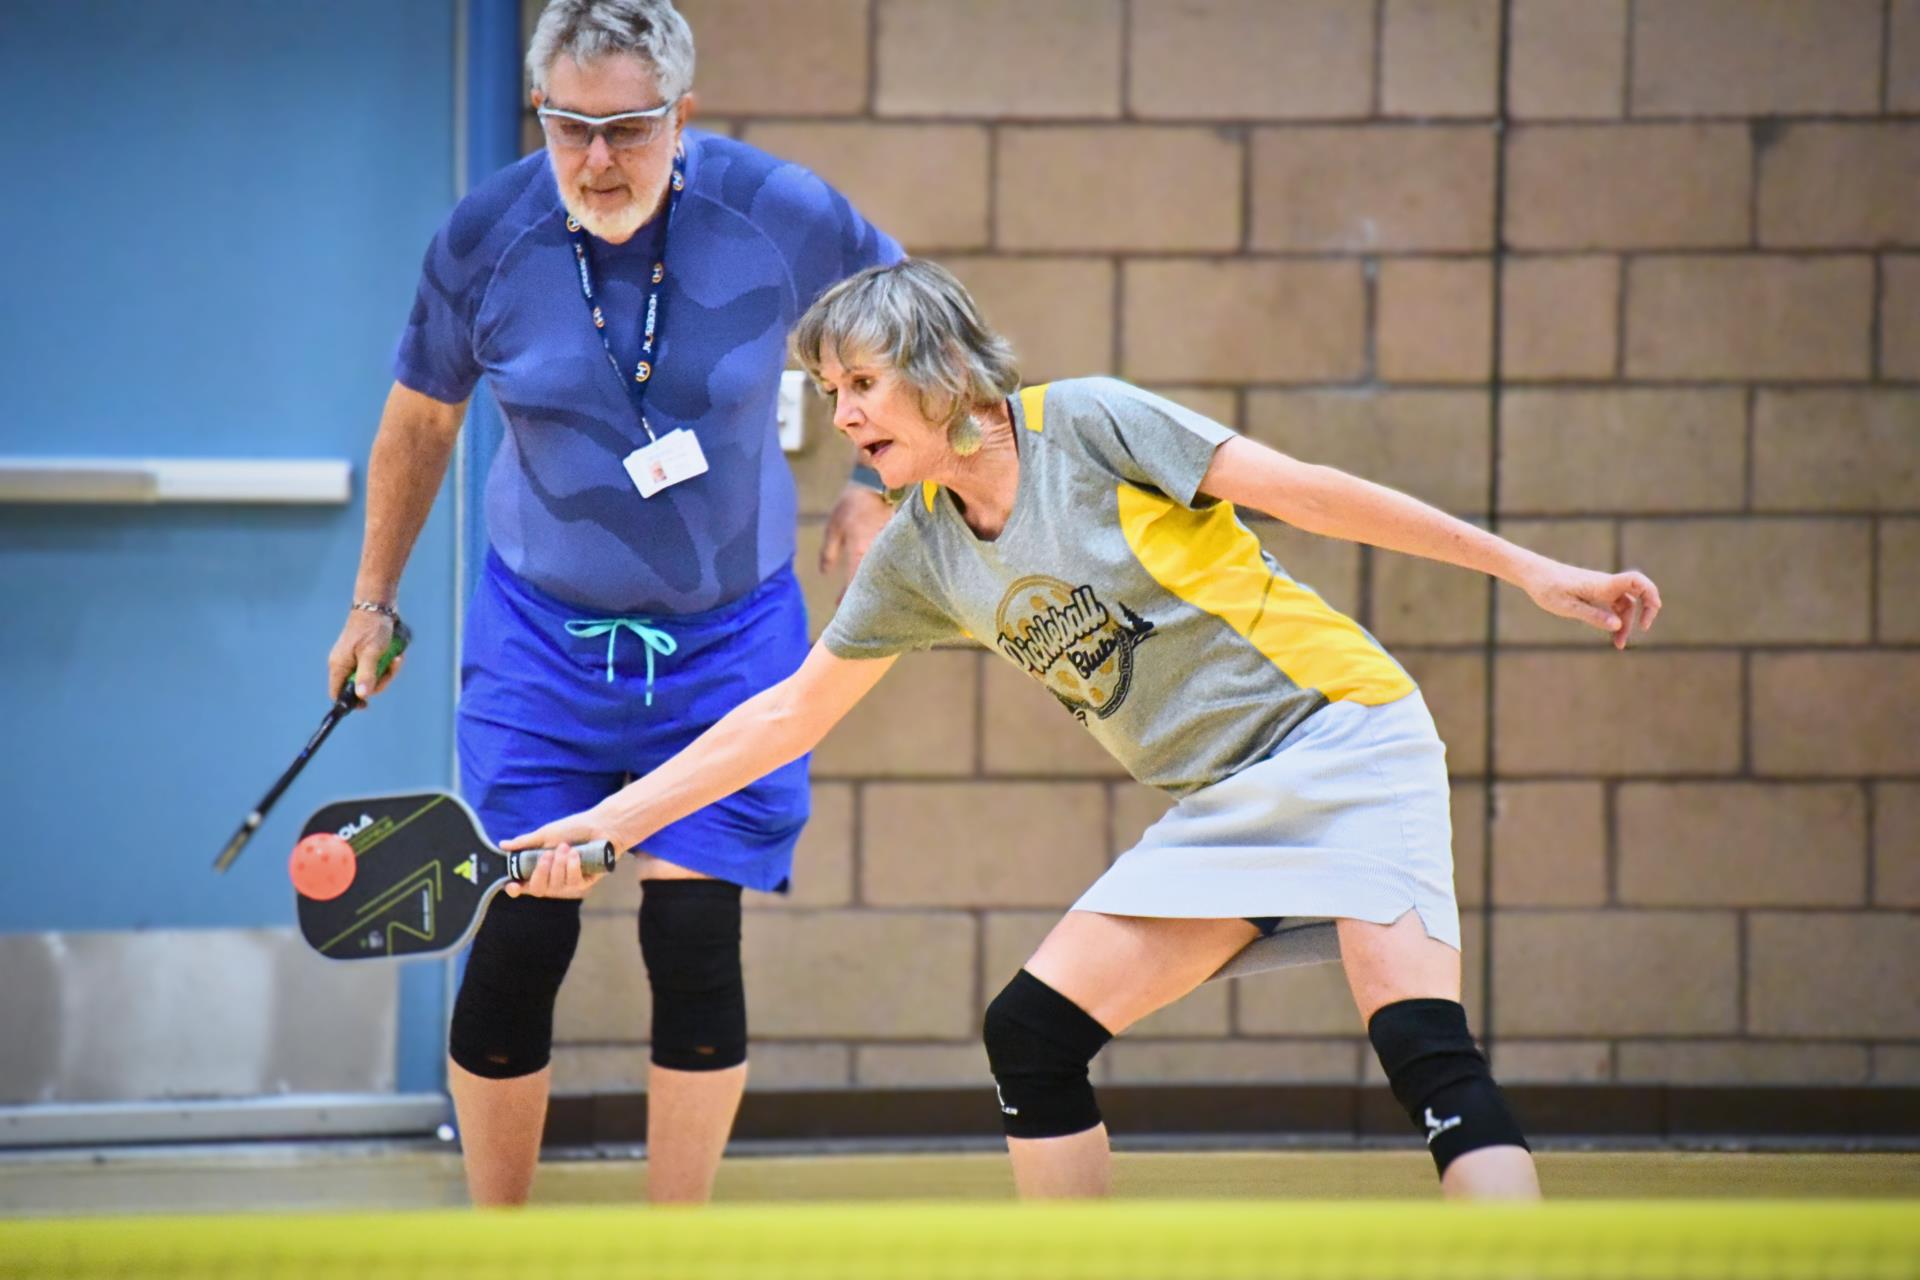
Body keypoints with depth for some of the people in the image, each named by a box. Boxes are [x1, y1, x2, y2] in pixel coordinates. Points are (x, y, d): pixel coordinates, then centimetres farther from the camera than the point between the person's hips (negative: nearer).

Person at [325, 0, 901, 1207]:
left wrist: (880, 480, -1)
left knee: (695, 935, -7)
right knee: (520, 938, -5)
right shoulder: (484, 242, -12)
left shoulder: (778, 215, -15)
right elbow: (420, 421, 6)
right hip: (543, 633, 0)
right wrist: (375, 601, 13)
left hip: (728, 632, 0)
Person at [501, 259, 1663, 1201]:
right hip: (1216, 810, 7)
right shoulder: (920, 555, 7)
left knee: (1423, 1043, -23)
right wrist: (608, 821, 10)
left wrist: (1527, 570, -10)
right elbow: (792, 713, 14)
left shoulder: (1088, 423, -11)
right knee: (1031, 1034, -2)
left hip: (1340, 736, -7)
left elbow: (1308, 493, -10)